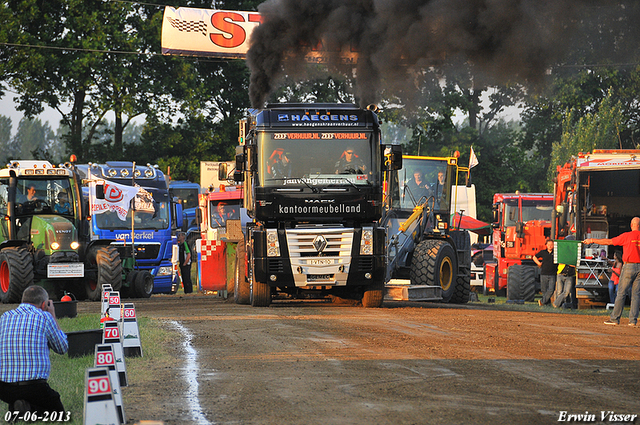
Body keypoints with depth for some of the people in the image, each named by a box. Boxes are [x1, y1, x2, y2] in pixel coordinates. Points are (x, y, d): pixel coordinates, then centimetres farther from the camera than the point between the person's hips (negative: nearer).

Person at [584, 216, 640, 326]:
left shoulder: (627, 236, -7)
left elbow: (609, 242, -2)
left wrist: (592, 240, 7)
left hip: (629, 266, -4)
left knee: (621, 293, 0)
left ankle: (615, 318, 1)